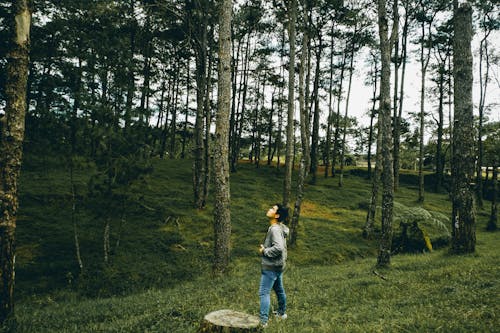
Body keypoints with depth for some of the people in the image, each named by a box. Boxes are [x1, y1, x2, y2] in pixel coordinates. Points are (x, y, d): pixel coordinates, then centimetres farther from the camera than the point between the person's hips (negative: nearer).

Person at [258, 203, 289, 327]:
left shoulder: (275, 229, -23)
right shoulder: (278, 228, 8)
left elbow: (278, 248, -33)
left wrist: (264, 251, -19)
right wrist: (265, 248, 7)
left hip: (271, 267, -10)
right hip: (277, 265, 10)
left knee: (264, 292, -6)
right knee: (279, 290, 24)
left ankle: (263, 320, -2)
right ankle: (282, 313, 41)